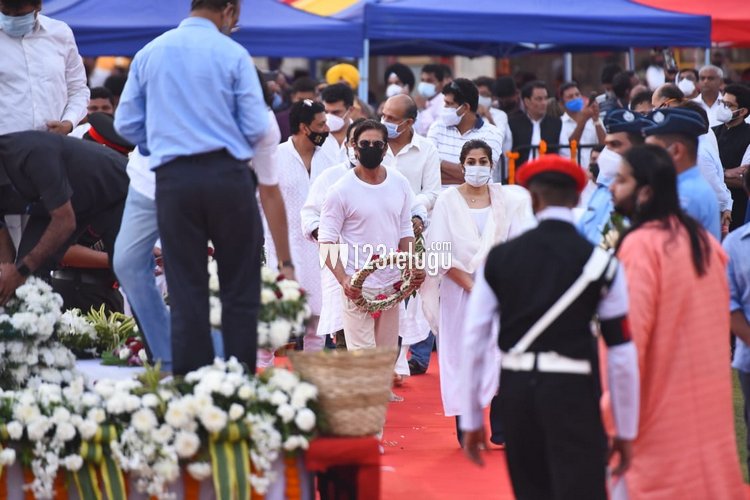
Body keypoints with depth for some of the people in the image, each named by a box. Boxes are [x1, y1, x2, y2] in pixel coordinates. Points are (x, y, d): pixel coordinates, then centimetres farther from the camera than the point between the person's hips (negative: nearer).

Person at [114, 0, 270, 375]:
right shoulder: (232, 54, -3)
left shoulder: (148, 54, 8)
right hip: (227, 174, -3)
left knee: (186, 289, 6)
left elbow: (127, 123, 9)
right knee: (240, 288, 4)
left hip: (173, 179, 3)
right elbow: (256, 128, -4)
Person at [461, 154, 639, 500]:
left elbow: (474, 340, 1)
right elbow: (621, 354, -4)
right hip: (572, 393, -3)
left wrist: (471, 420, 9)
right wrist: (625, 432, 5)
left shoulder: (499, 258, 2)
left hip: (516, 392, 3)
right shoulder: (600, 263, -3)